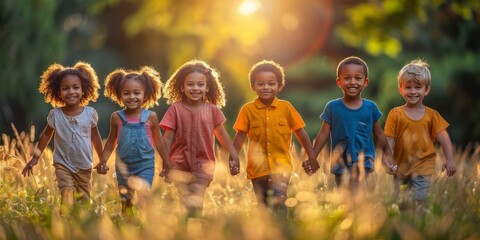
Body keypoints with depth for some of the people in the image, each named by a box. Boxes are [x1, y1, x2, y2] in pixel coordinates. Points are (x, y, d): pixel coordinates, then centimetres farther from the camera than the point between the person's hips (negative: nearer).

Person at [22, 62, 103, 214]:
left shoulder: (90, 113, -8)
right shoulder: (55, 114, -10)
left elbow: (95, 136, 6)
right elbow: (46, 135, 5)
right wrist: (35, 158, 6)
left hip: (84, 167, 2)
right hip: (63, 165, -2)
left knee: (84, 201, 10)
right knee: (67, 193, -23)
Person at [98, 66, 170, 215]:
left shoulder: (150, 117, -7)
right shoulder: (117, 117, -3)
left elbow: (158, 141, 3)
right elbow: (111, 142, 9)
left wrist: (166, 164, 8)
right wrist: (103, 161, 2)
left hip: (145, 166, -2)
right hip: (123, 166, 3)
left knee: (143, 199, -16)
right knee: (126, 202, 14)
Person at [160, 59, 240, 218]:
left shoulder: (212, 110, 2)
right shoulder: (176, 109, -2)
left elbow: (223, 136, 9)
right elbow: (168, 138, -1)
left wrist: (234, 157, 4)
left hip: (203, 164, 0)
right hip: (180, 164, 0)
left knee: (195, 204, -10)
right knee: (185, 203, 2)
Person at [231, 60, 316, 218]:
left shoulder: (286, 108, -1)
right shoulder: (248, 110, -1)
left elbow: (301, 134, 5)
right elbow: (240, 137, 3)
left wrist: (312, 158, 6)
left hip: (281, 167, -1)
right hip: (257, 168, 2)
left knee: (278, 203, -18)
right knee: (264, 206, 11)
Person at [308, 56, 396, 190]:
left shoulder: (370, 107, 0)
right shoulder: (332, 107, -1)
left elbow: (379, 135, 10)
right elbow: (324, 134, 3)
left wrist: (389, 158, 14)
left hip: (364, 161, -1)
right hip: (340, 164, 1)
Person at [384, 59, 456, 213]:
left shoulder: (431, 115, 1)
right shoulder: (396, 114, -1)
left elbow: (443, 138, 0)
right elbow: (389, 140, -2)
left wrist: (449, 159, -7)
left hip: (422, 167, -1)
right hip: (401, 166, 1)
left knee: (419, 202, -11)